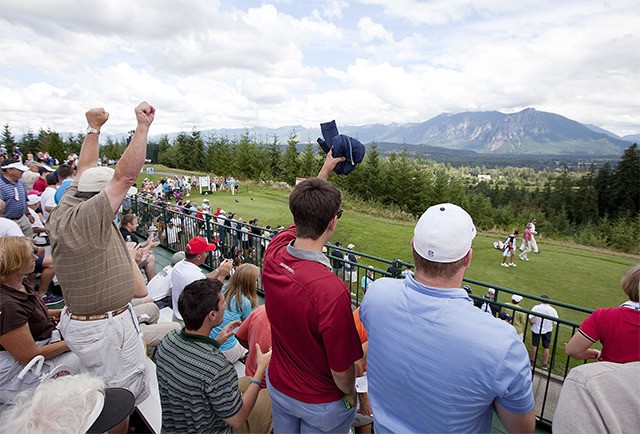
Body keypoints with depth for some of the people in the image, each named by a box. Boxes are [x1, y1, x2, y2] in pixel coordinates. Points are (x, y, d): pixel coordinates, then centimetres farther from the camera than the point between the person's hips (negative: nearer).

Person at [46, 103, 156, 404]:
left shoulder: (64, 211, 1)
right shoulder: (84, 220, -26)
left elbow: (86, 169, 14)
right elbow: (125, 176, -33)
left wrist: (94, 128, 21)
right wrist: (143, 126, -28)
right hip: (105, 329, -10)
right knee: (128, 394, 5)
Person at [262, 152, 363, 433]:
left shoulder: (273, 254, -21)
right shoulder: (333, 291, -41)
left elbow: (301, 217, 0)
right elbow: (342, 368, -26)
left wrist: (325, 169, 10)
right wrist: (351, 395, -3)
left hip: (278, 386, 5)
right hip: (321, 404, -5)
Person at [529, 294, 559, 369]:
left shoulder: (536, 307, -16)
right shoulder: (552, 310, -13)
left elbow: (530, 318, -20)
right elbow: (555, 322, -11)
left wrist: (532, 323, 0)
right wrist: (552, 329, 9)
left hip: (536, 330, -1)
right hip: (547, 331, 1)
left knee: (534, 346, 13)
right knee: (546, 348, 14)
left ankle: (532, 361, 26)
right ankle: (545, 364, 24)